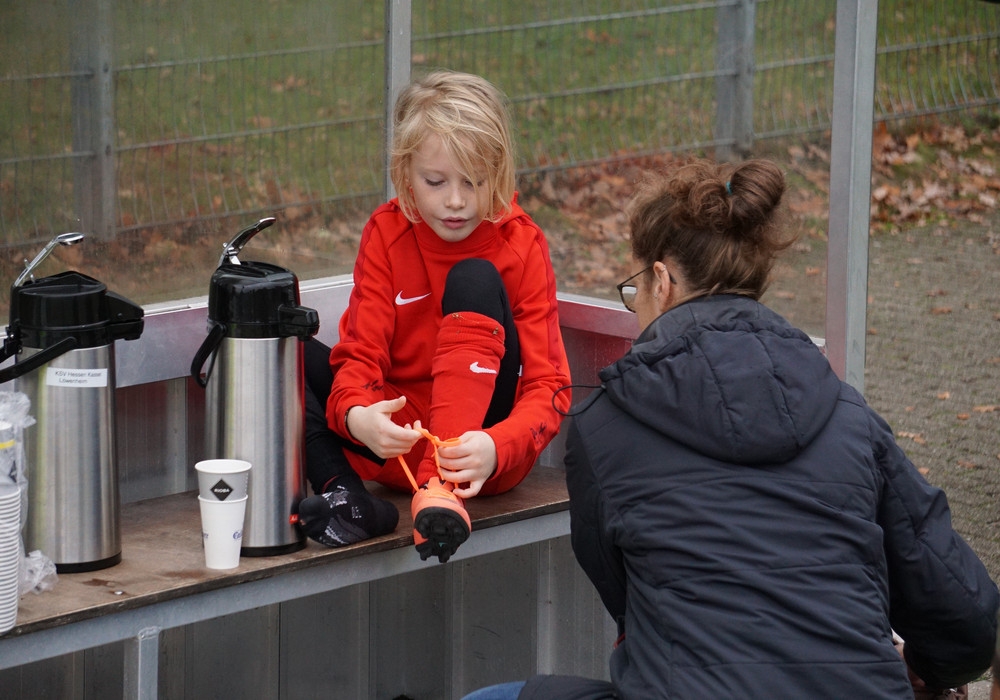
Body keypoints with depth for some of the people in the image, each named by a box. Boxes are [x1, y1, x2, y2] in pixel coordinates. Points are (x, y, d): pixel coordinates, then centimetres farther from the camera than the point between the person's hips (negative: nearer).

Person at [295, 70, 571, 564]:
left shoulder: (521, 245, -7)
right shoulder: (386, 233, 0)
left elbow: (548, 385, -13)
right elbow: (361, 353, -7)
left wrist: (494, 448, -35)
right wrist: (357, 416, -32)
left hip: (475, 436, -3)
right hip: (397, 438, 3)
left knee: (475, 280, -23)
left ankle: (441, 491, -38)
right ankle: (346, 497, -31)